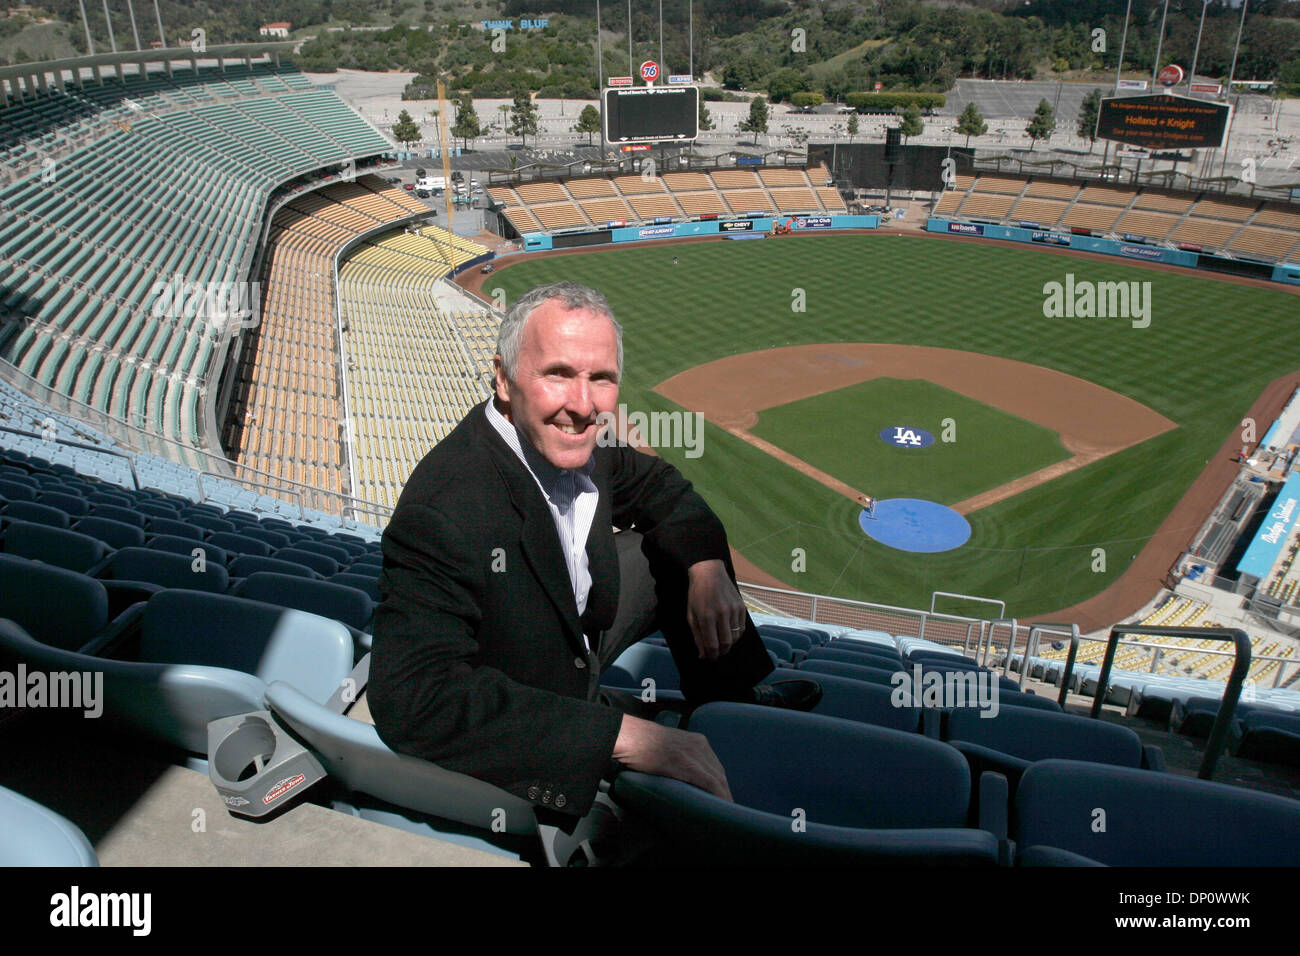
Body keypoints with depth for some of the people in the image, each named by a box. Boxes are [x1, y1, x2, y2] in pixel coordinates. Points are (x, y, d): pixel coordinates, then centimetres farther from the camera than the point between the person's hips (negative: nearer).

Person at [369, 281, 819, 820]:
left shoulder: (571, 441, -13)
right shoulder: (443, 508, -36)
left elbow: (660, 486, 8)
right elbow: (416, 699, -43)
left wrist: (707, 566, -12)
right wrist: (623, 737, -44)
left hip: (573, 652, 8)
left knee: (677, 544, 9)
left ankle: (729, 699, 31)